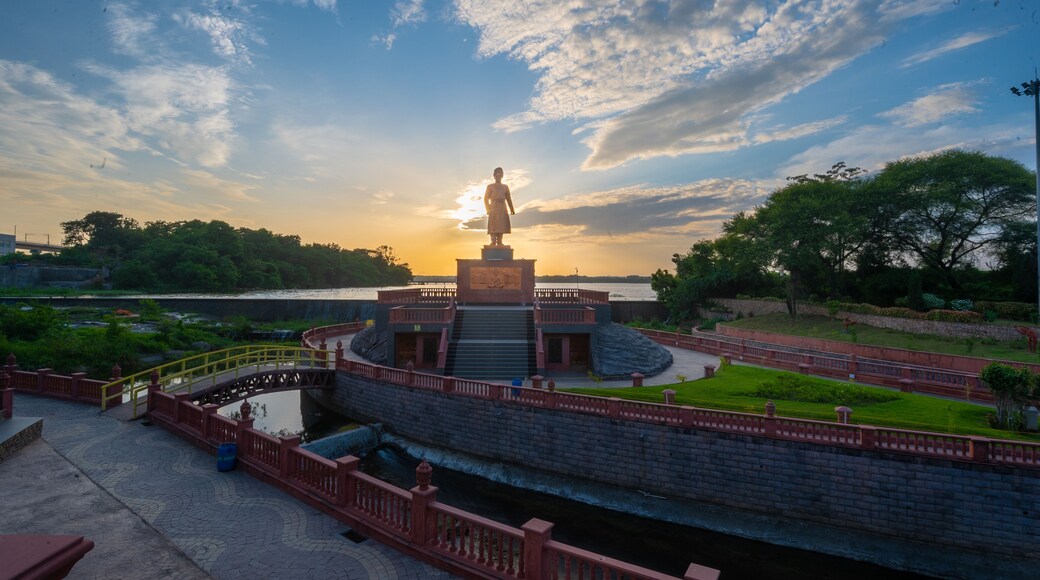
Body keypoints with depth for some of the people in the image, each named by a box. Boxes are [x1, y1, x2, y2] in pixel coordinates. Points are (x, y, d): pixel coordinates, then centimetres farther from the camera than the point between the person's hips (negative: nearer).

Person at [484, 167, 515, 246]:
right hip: (493, 209, -4)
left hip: (503, 210, 4)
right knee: (493, 227, -12)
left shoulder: (505, 187, 18)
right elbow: (486, 199, 4)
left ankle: (499, 242, 2)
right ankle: (493, 242, -15)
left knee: (501, 227, 0)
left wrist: (511, 210, 5)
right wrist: (488, 209, -9)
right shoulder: (490, 186, 9)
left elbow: (508, 199, 14)